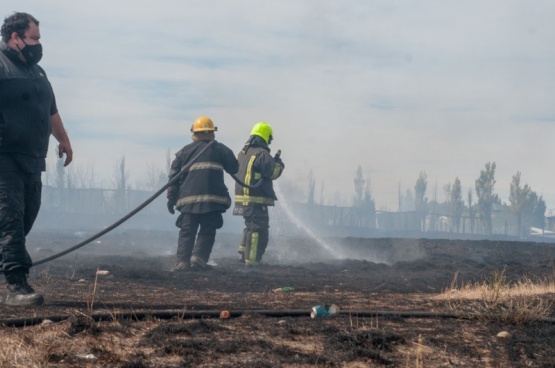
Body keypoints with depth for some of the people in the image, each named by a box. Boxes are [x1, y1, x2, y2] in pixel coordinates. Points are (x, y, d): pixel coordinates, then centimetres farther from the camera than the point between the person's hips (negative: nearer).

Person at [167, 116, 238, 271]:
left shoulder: (184, 151, 14)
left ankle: (182, 262, -2)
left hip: (188, 199, 2)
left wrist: (171, 198, 13)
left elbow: (174, 175, 10)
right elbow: (234, 168, 9)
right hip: (212, 199, -2)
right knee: (207, 232, 4)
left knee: (186, 232, 6)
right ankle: (198, 258, -10)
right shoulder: (219, 149, 7)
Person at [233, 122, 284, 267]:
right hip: (256, 200, -9)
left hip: (242, 198, 9)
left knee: (251, 226, 23)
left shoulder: (243, 153, 14)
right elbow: (274, 172, -16)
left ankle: (244, 254, 26)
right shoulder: (262, 154, -15)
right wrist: (278, 162, 4)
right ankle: (252, 260, -5)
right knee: (259, 230, -4)